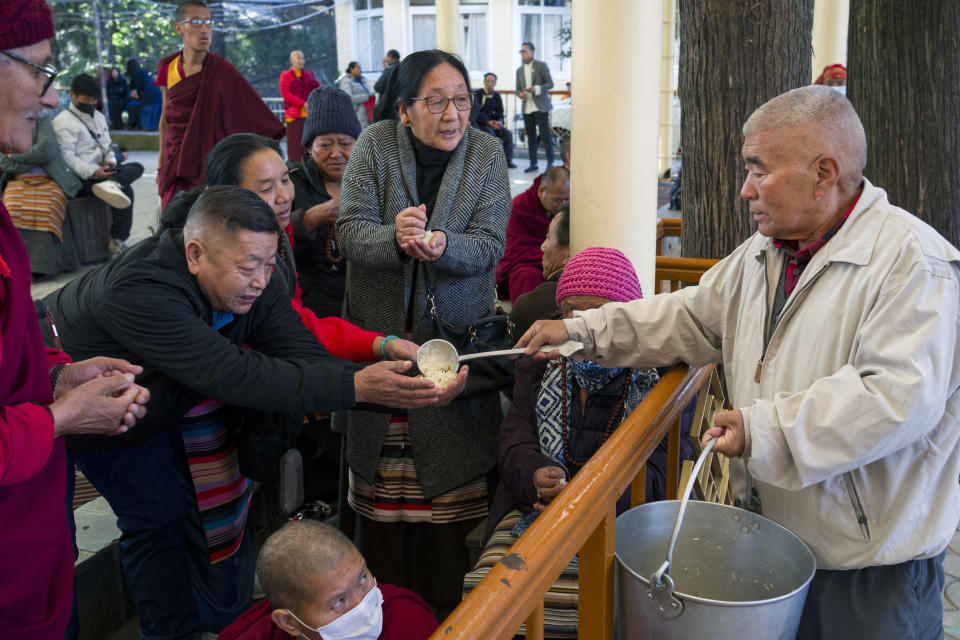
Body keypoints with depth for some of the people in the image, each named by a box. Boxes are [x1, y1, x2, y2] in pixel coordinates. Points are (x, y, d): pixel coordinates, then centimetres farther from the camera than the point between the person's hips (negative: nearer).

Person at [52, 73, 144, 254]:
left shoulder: (98, 117, 21)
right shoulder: (63, 121, -6)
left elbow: (107, 145, 20)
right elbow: (67, 157, -15)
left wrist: (110, 161, -5)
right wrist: (93, 172, -27)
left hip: (100, 171, 9)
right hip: (80, 179, -9)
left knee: (137, 167, -11)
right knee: (126, 190, -23)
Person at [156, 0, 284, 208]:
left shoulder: (221, 71, -5)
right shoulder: (168, 68, 5)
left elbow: (255, 112, -7)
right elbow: (165, 117, 14)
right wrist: (161, 166, 15)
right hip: (174, 165, 3)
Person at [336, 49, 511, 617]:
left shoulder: (486, 153, 1)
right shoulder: (375, 145, -1)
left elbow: (490, 244, -7)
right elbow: (352, 230, -9)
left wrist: (441, 245, -27)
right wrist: (396, 240, -30)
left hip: (456, 336, 0)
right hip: (379, 331, 0)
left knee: (449, 483, 1)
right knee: (382, 482, 5)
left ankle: (444, 608, 20)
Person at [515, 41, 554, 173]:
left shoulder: (541, 65, 1)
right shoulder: (519, 70, 15)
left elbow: (550, 83, -4)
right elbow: (518, 88, 17)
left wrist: (536, 89, -20)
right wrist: (520, 94, -6)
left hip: (540, 107, -5)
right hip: (527, 108, 5)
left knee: (545, 135, -6)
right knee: (531, 137, 6)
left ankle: (550, 163, -1)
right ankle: (533, 164, 11)